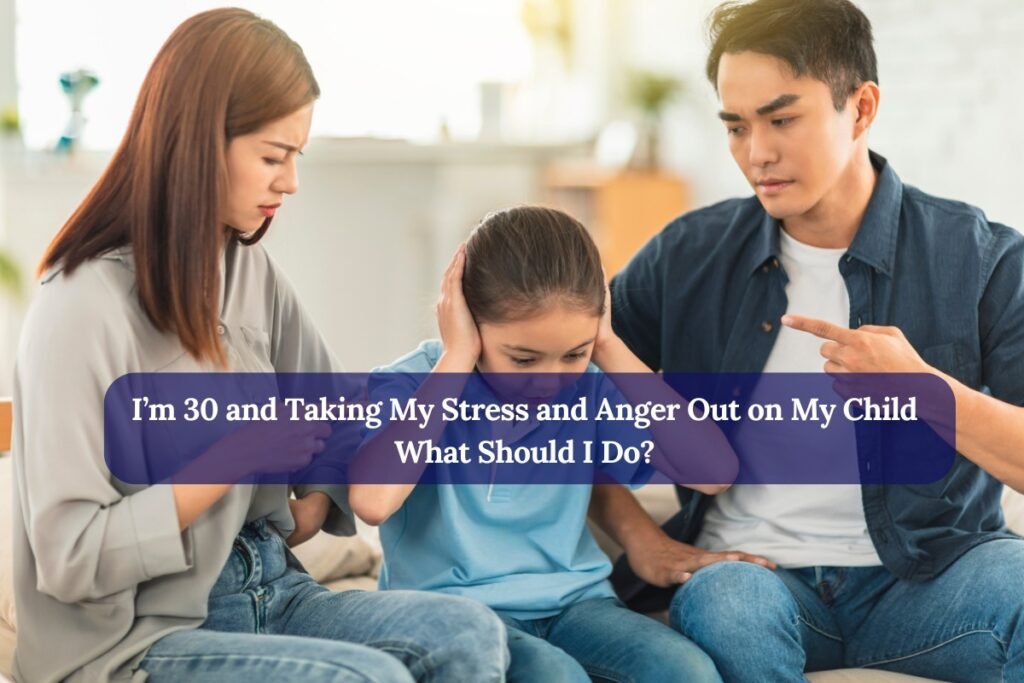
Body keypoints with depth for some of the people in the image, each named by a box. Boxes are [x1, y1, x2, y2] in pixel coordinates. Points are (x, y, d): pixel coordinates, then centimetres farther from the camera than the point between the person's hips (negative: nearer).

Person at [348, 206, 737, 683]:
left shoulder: (586, 387, 2)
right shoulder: (411, 385, -9)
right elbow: (372, 502, -30)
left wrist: (610, 350, -8)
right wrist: (456, 359, -20)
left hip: (573, 601, 4)